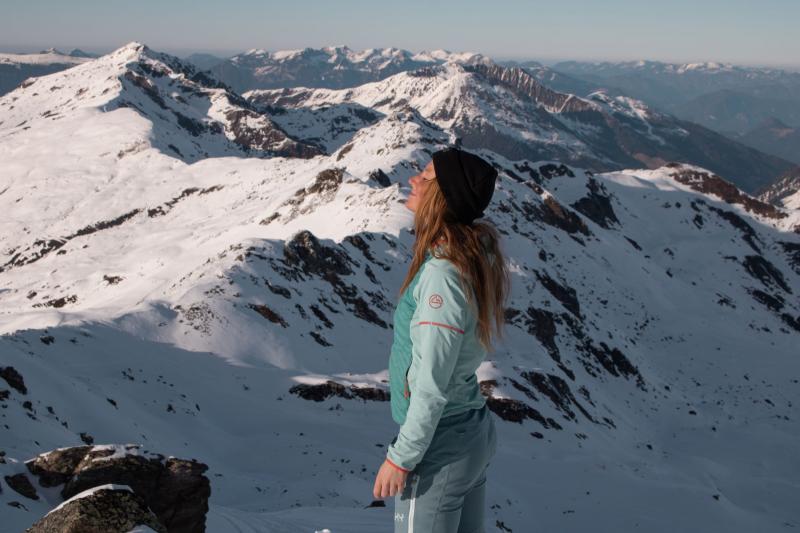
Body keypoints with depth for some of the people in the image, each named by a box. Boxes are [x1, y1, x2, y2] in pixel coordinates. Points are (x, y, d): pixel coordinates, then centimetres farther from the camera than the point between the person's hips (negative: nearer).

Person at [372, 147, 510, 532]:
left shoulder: (443, 274, -26)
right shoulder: (478, 254, 0)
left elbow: (432, 386, -23)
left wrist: (400, 457, -15)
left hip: (440, 448, -8)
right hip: (475, 430, 8)